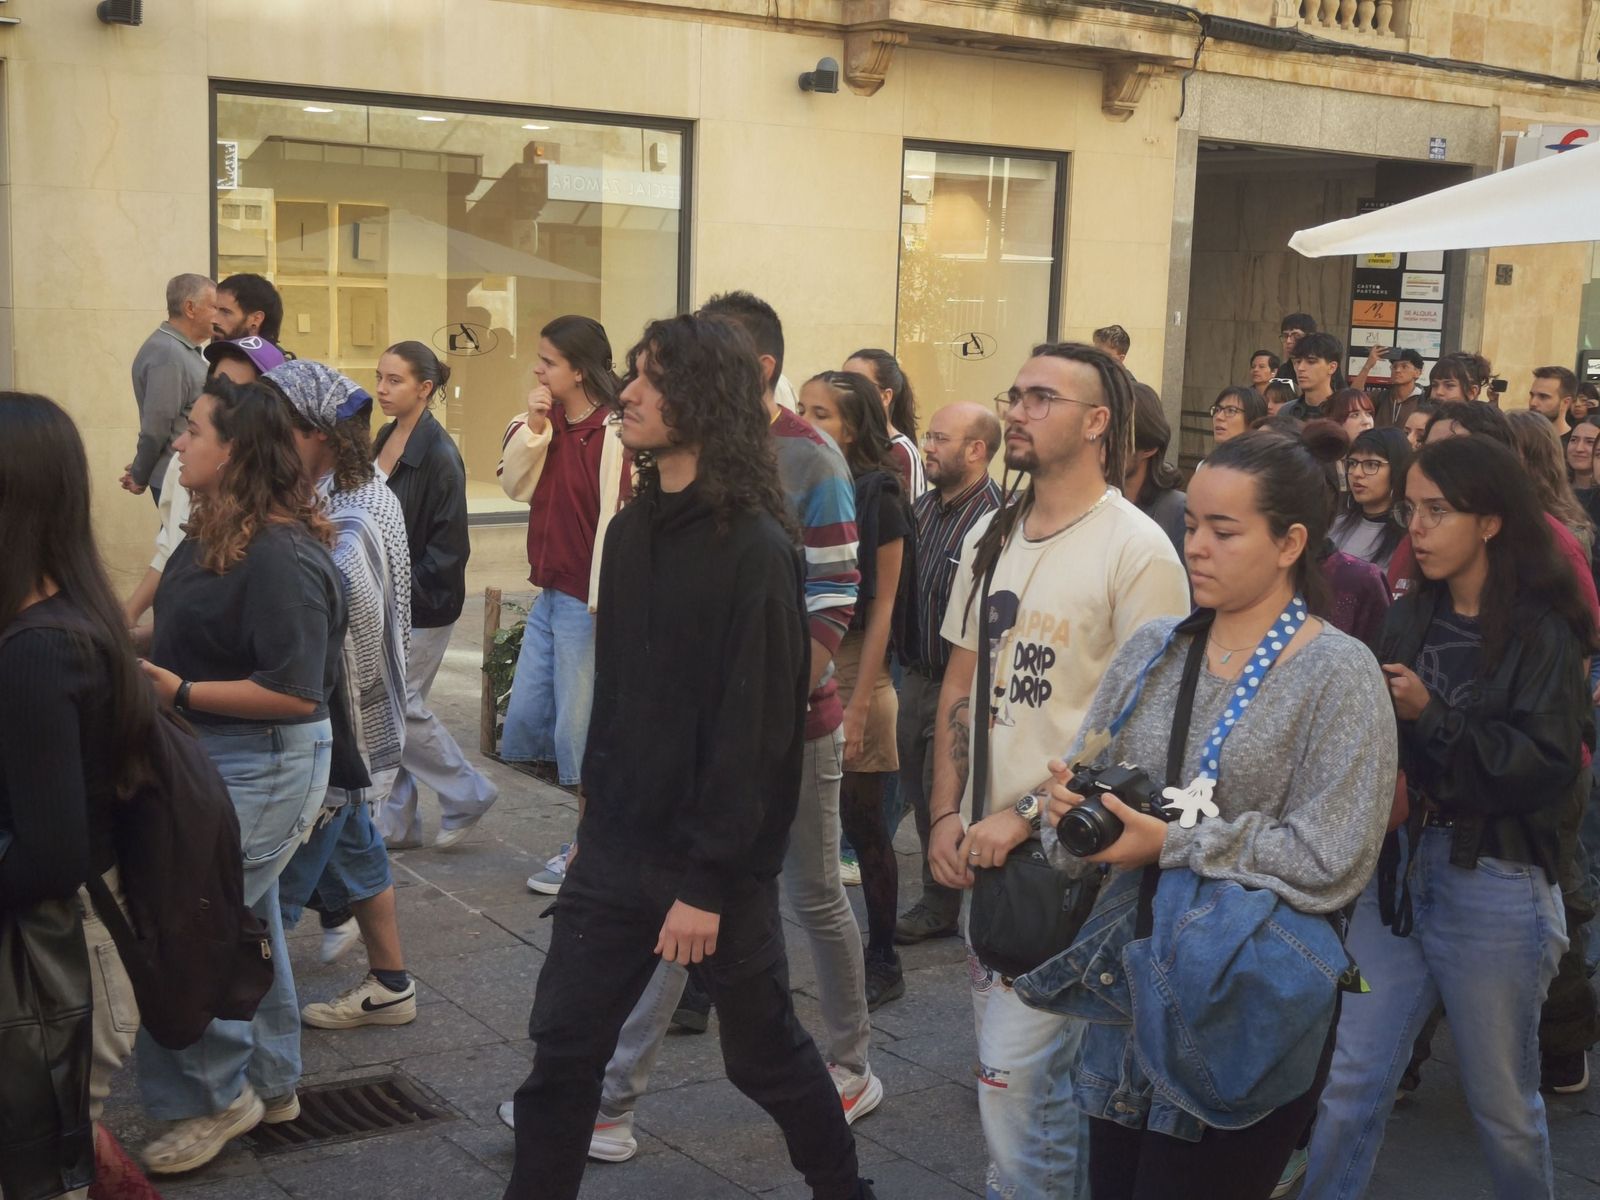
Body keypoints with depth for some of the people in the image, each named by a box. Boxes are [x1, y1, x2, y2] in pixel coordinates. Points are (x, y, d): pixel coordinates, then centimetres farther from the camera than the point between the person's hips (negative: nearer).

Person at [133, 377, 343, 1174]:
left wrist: (179, 692, -22)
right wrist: (144, 663, 1)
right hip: (214, 757, 10)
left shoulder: (280, 555, -24)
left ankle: (217, 1096, 12)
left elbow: (295, 693, -27)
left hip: (262, 768, -10)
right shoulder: (215, 533, 5)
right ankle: (268, 1082, 34)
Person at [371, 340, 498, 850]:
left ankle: (467, 794, 16)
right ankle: (394, 821, 21)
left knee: (399, 709, -4)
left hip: (422, 607, -8)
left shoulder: (438, 455, -16)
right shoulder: (384, 441, 8)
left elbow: (448, 548, -17)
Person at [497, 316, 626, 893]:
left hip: (588, 600, -8)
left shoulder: (615, 434, -18)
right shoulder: (548, 423, 5)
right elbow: (514, 484, 0)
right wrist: (534, 427, -11)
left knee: (578, 725, 2)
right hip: (549, 593, 8)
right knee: (524, 720, 13)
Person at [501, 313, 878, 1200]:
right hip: (613, 850, 6)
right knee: (560, 1051, 7)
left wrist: (708, 881, -18)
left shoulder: (755, 549, -16)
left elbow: (754, 730, -19)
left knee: (763, 1051, 12)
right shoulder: (632, 528, 7)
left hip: (714, 862, -6)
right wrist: (600, 810, 12)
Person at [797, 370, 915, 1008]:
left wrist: (859, 703, -15)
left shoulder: (877, 497, -8)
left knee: (862, 823, 4)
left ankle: (883, 962, 18)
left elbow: (882, 608, -10)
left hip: (852, 665, -5)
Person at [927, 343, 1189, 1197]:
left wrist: (1028, 819, -16)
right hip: (983, 846, 7)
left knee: (1016, 1078, -8)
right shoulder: (990, 539, 10)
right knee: (1034, 1077, 16)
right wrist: (946, 815, 4)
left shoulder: (1137, 550, -12)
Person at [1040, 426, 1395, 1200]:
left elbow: (1328, 863, -18)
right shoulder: (1153, 649, 6)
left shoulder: (1338, 674, -11)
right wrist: (1072, 803, -16)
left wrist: (1173, 846, -20)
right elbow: (1083, 777, 7)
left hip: (1247, 1008, -5)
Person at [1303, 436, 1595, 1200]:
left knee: (1501, 1104, 11)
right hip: (1400, 864, 5)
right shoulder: (1410, 617, 5)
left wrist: (1431, 717, -21)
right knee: (1350, 1083, 6)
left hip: (1495, 886, -4)